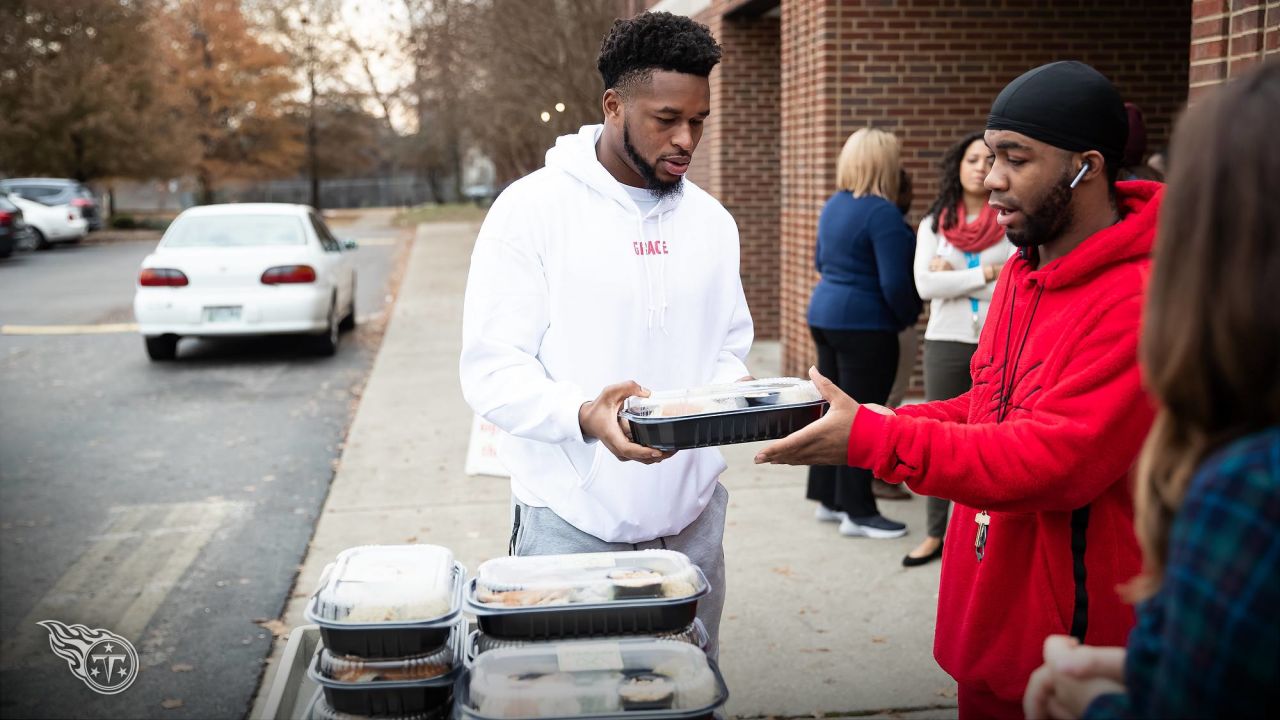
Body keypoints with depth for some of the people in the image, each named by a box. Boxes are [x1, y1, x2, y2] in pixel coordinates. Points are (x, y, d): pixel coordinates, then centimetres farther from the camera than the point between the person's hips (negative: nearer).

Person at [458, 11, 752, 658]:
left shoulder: (711, 220, 8)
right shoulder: (533, 207, -8)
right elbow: (491, 369, -11)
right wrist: (585, 415, -29)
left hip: (691, 517, 5)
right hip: (572, 522, -4)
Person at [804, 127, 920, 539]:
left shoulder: (833, 206, 9)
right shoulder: (882, 213, -17)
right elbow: (894, 282, -21)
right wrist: (909, 318, -4)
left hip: (824, 315, 9)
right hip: (865, 325, -9)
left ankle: (828, 498, 25)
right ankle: (858, 513, 6)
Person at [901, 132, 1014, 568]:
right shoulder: (934, 224, 9)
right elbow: (925, 285, -4)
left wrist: (955, 276, -9)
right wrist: (986, 274, -9)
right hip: (947, 341, 3)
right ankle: (935, 534, 18)